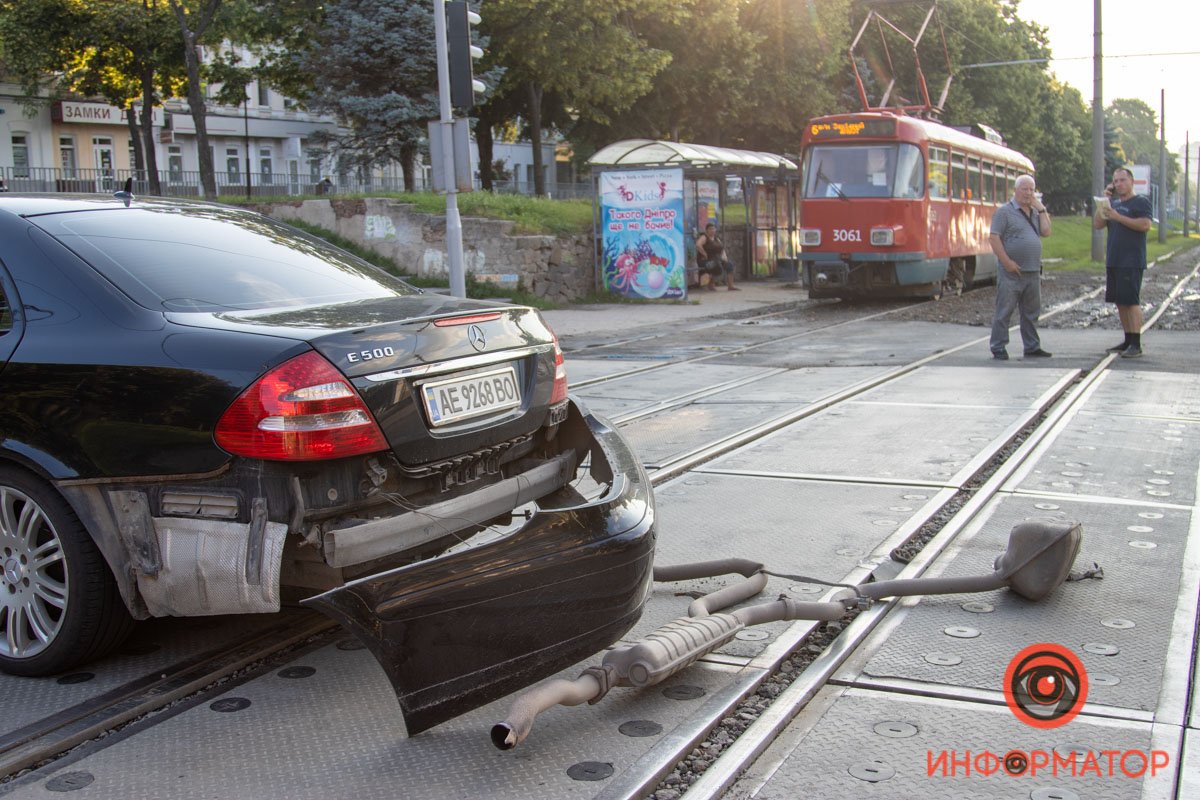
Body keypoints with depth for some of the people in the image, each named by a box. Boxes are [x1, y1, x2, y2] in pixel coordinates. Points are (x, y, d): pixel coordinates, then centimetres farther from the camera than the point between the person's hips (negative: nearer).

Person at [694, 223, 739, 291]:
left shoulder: (716, 238, 17)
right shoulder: (704, 237, -8)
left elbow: (722, 248, 21)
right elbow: (698, 245, -27)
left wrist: (724, 255, 0)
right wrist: (705, 254, -23)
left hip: (717, 259, 8)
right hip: (706, 260, -8)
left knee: (729, 264, -10)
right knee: (719, 267, -29)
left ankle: (730, 286, -13)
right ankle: (711, 284, -5)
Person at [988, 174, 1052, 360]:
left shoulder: (1035, 212, 18)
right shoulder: (1005, 211, -4)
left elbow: (1046, 232, 6)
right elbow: (993, 238, -12)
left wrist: (1041, 209, 3)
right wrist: (1007, 262, -18)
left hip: (1032, 272, 7)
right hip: (1011, 273, -7)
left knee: (1031, 312, 12)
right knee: (1004, 311, -4)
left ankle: (1032, 347, 20)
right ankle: (998, 348, 0)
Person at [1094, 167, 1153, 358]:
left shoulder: (1141, 202, -4)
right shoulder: (1113, 203, 19)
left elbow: (1145, 224, -18)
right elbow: (1097, 224, 10)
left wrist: (1118, 217, -20)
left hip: (1132, 262, -8)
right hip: (1113, 261, 8)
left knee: (1132, 301, -11)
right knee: (1120, 302, 10)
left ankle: (1136, 345, -11)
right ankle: (1128, 340, 18)